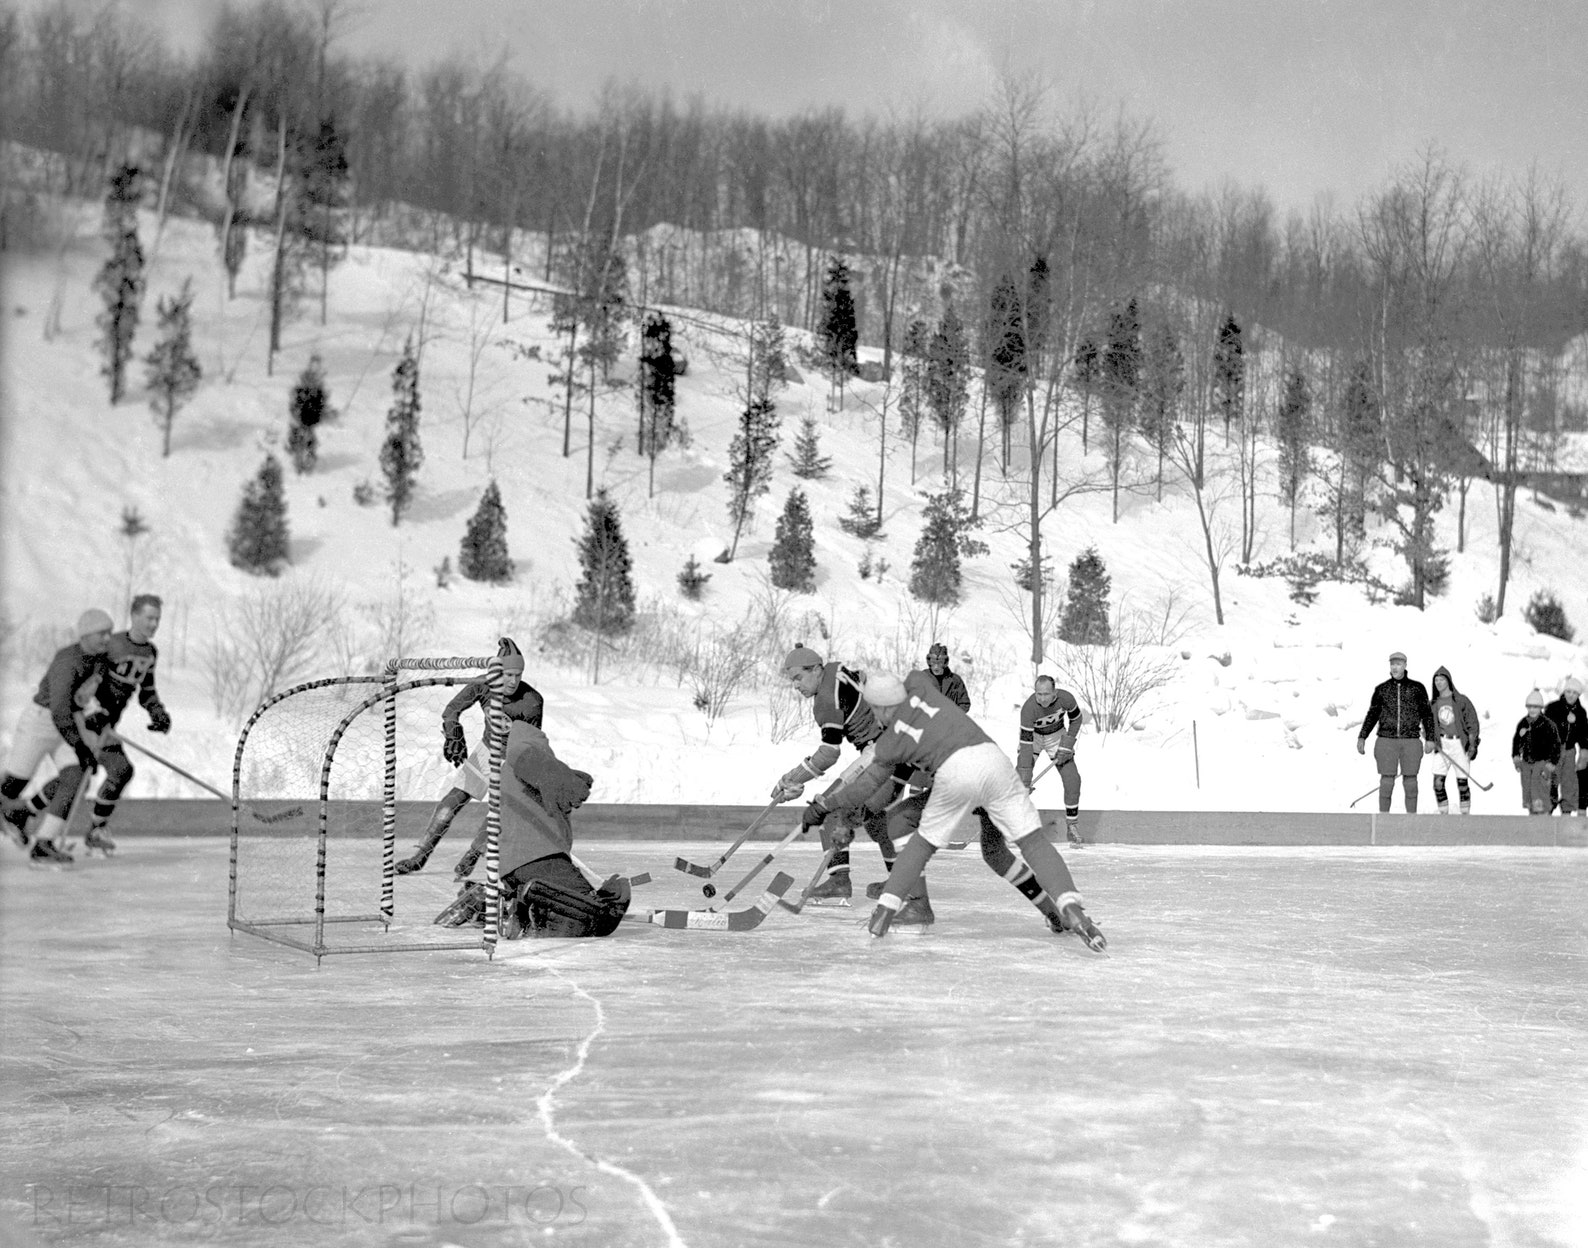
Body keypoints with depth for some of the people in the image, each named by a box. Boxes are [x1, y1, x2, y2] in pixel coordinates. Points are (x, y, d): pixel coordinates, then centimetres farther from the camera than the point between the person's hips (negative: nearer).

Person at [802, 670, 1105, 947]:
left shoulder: (890, 743, 17)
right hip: (992, 756, 2)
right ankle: (1070, 909, -17)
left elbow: (864, 786, 24)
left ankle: (884, 913, 17)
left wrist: (823, 805, 37)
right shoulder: (920, 686, 23)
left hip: (954, 771, -2)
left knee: (923, 842, 21)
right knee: (1034, 841, 1)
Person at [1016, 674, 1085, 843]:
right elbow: (1026, 743, -35)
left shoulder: (1066, 698, -28)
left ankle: (1071, 826, 7)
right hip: (1032, 736, -2)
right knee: (1018, 780, -16)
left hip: (1057, 736, 2)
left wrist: (1066, 746, -14)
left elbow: (1076, 719, -5)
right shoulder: (1029, 708, -36)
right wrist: (1025, 781, -38)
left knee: (1072, 780, -8)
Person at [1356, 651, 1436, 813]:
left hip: (1411, 741, 0)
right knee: (1387, 781, -2)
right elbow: (1372, 714, 13)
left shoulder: (1417, 688, 5)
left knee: (1410, 781, 2)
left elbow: (1427, 714, 10)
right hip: (1386, 741, 0)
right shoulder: (1381, 689, 7)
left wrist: (1430, 739, 4)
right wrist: (1362, 737, 7)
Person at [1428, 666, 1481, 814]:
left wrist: (1472, 745, -8)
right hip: (1442, 745, 3)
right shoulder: (1434, 703, 9)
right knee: (1438, 782, -7)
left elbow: (1472, 723, -2)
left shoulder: (1461, 700, -2)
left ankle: (1466, 815, 10)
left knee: (1462, 782, -1)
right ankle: (1444, 814, 3)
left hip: (1460, 744, -3)